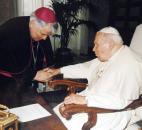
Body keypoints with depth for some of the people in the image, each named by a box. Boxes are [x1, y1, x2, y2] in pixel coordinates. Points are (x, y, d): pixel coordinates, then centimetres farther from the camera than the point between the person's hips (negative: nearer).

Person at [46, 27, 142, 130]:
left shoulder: (129, 64, -22)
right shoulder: (106, 57, 8)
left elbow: (120, 100, -32)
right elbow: (86, 68, 20)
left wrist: (85, 99, -34)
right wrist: (59, 70, 15)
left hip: (110, 113, -9)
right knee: (57, 112, 0)